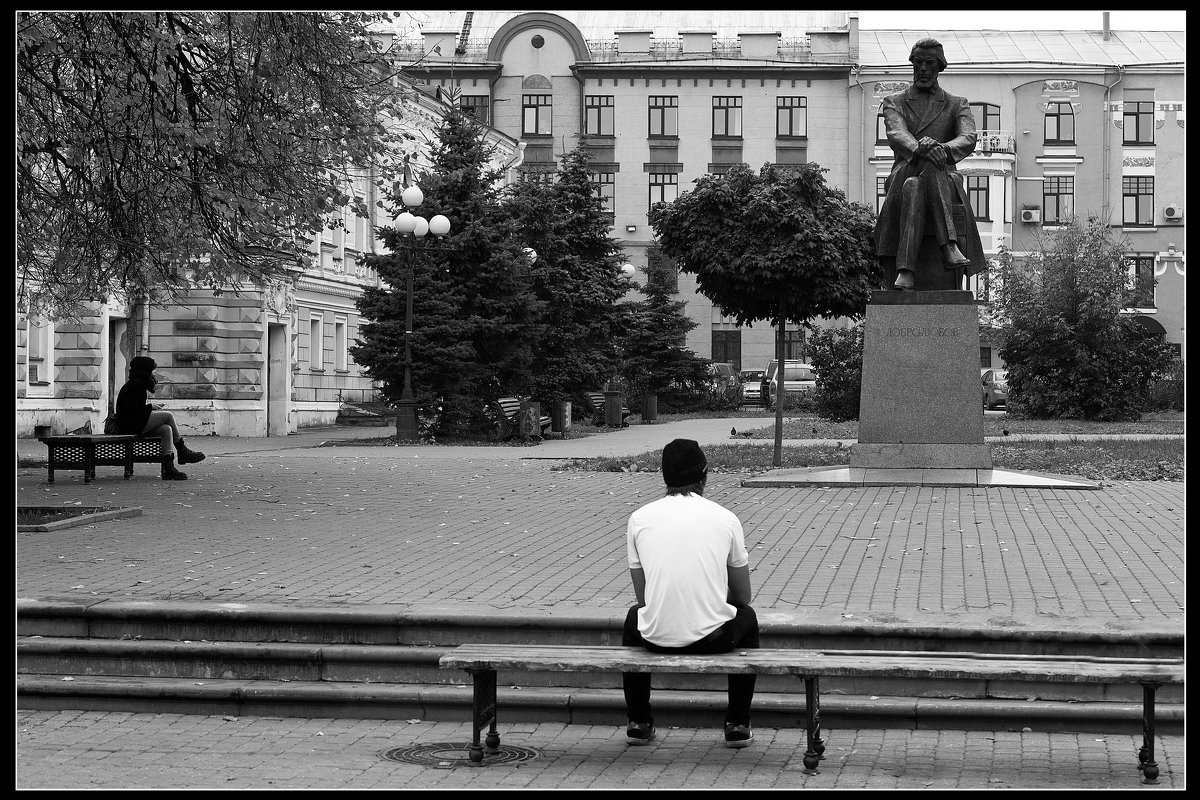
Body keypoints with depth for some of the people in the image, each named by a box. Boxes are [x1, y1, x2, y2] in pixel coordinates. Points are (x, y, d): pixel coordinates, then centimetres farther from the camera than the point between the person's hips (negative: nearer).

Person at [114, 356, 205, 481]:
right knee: (168, 415, -12)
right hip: (130, 425, -10)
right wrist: (150, 407, -11)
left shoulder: (137, 383, 20)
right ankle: (182, 451, -1)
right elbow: (130, 409, -20)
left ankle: (168, 468, -16)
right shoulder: (136, 385, -13)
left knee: (166, 429, -7)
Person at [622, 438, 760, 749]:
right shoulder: (726, 518, 4)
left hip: (656, 638, 1)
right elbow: (743, 596, 14)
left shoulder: (639, 518, 5)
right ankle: (738, 724, 32)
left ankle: (639, 722, 37)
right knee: (747, 618, 34)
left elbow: (643, 596, 12)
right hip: (713, 637, -1)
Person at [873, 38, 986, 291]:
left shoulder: (957, 106, 16)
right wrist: (920, 150, -34)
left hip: (947, 186, 0)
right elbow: (897, 136, -8)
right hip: (903, 181, 0)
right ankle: (905, 271, -54)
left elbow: (968, 141, -6)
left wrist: (943, 149, -32)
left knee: (933, 165, -38)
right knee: (912, 187, -40)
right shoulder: (893, 103, 15)